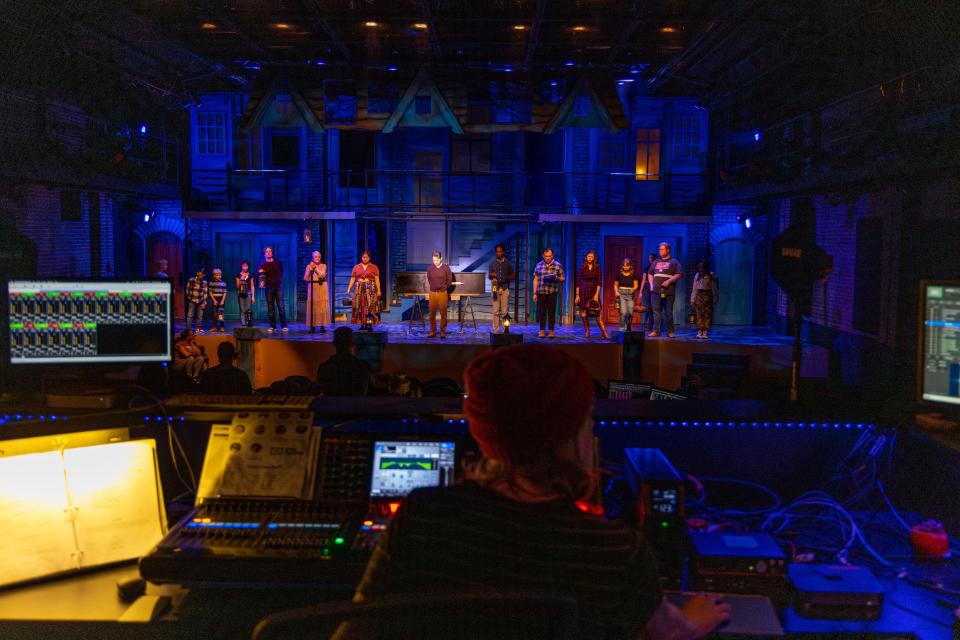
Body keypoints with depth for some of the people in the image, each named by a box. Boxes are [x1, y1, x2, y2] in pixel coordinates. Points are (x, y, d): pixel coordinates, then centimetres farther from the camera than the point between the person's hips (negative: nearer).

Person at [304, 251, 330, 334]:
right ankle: (312, 326, -1)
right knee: (312, 307, -5)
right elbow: (305, 279, -1)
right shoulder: (308, 266, 8)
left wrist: (315, 268, -18)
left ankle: (322, 326, -3)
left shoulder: (323, 266, 6)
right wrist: (310, 269, -10)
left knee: (322, 307, -5)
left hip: (321, 287, 0)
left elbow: (322, 275, -11)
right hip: (312, 288, 1)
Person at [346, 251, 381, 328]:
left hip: (371, 289, -2)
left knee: (370, 306, -8)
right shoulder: (356, 267, 10)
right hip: (359, 289, 2)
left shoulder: (374, 267, 4)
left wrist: (378, 290, -9)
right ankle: (362, 324, 3)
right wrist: (349, 289, -1)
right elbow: (352, 279, 8)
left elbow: (377, 279, -1)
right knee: (360, 307, -1)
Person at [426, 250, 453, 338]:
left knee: (443, 313, 0)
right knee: (432, 313, 4)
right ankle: (432, 331, 11)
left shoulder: (446, 268, -3)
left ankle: (443, 332, 7)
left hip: (443, 293, -2)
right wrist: (432, 287, 11)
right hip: (432, 293, 2)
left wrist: (443, 287, 4)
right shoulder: (430, 268, 3)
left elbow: (449, 281, 4)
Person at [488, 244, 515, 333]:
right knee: (496, 311, -3)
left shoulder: (508, 263, 7)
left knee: (505, 311, -4)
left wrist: (505, 279, -12)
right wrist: (491, 275, -9)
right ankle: (495, 330, -1)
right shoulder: (492, 263, 11)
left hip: (505, 288, -1)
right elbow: (490, 276, 15)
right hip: (495, 288, 1)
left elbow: (513, 276, 5)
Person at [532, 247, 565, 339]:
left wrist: (557, 278, -15)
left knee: (552, 312, 2)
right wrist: (534, 293, 5)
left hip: (552, 292, -1)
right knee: (541, 311, 2)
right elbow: (535, 280, 10)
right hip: (541, 292, 1)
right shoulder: (539, 265, 8)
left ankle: (551, 331, 11)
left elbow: (563, 278, 7)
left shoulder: (557, 265, 3)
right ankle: (542, 331, 11)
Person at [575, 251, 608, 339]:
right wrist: (577, 295, -2)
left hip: (594, 292, 0)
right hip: (583, 292, 0)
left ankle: (604, 333, -10)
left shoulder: (597, 268, 4)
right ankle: (587, 332, 12)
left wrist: (596, 294, -8)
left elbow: (599, 282, 1)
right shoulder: (582, 267, 3)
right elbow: (578, 282, 3)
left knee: (598, 313, -7)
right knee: (584, 313, 0)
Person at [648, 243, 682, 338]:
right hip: (656, 291, 4)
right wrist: (651, 285, 10)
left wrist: (669, 281, -17)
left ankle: (670, 331, 8)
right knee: (656, 311, 1)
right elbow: (650, 274, 24)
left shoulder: (673, 262, 3)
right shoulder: (656, 262, 18)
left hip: (669, 291, -4)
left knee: (669, 312, 1)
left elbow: (678, 274, -6)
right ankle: (655, 331, 2)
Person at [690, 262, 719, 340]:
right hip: (699, 296, 2)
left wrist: (715, 299, -3)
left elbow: (715, 288, 1)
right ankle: (699, 332, 1)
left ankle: (705, 332, -4)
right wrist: (693, 300, 8)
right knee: (699, 315, -1)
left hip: (708, 296, -2)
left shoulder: (711, 276, 0)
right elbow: (695, 289, 12)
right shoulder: (697, 276, 9)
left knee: (707, 315, -4)